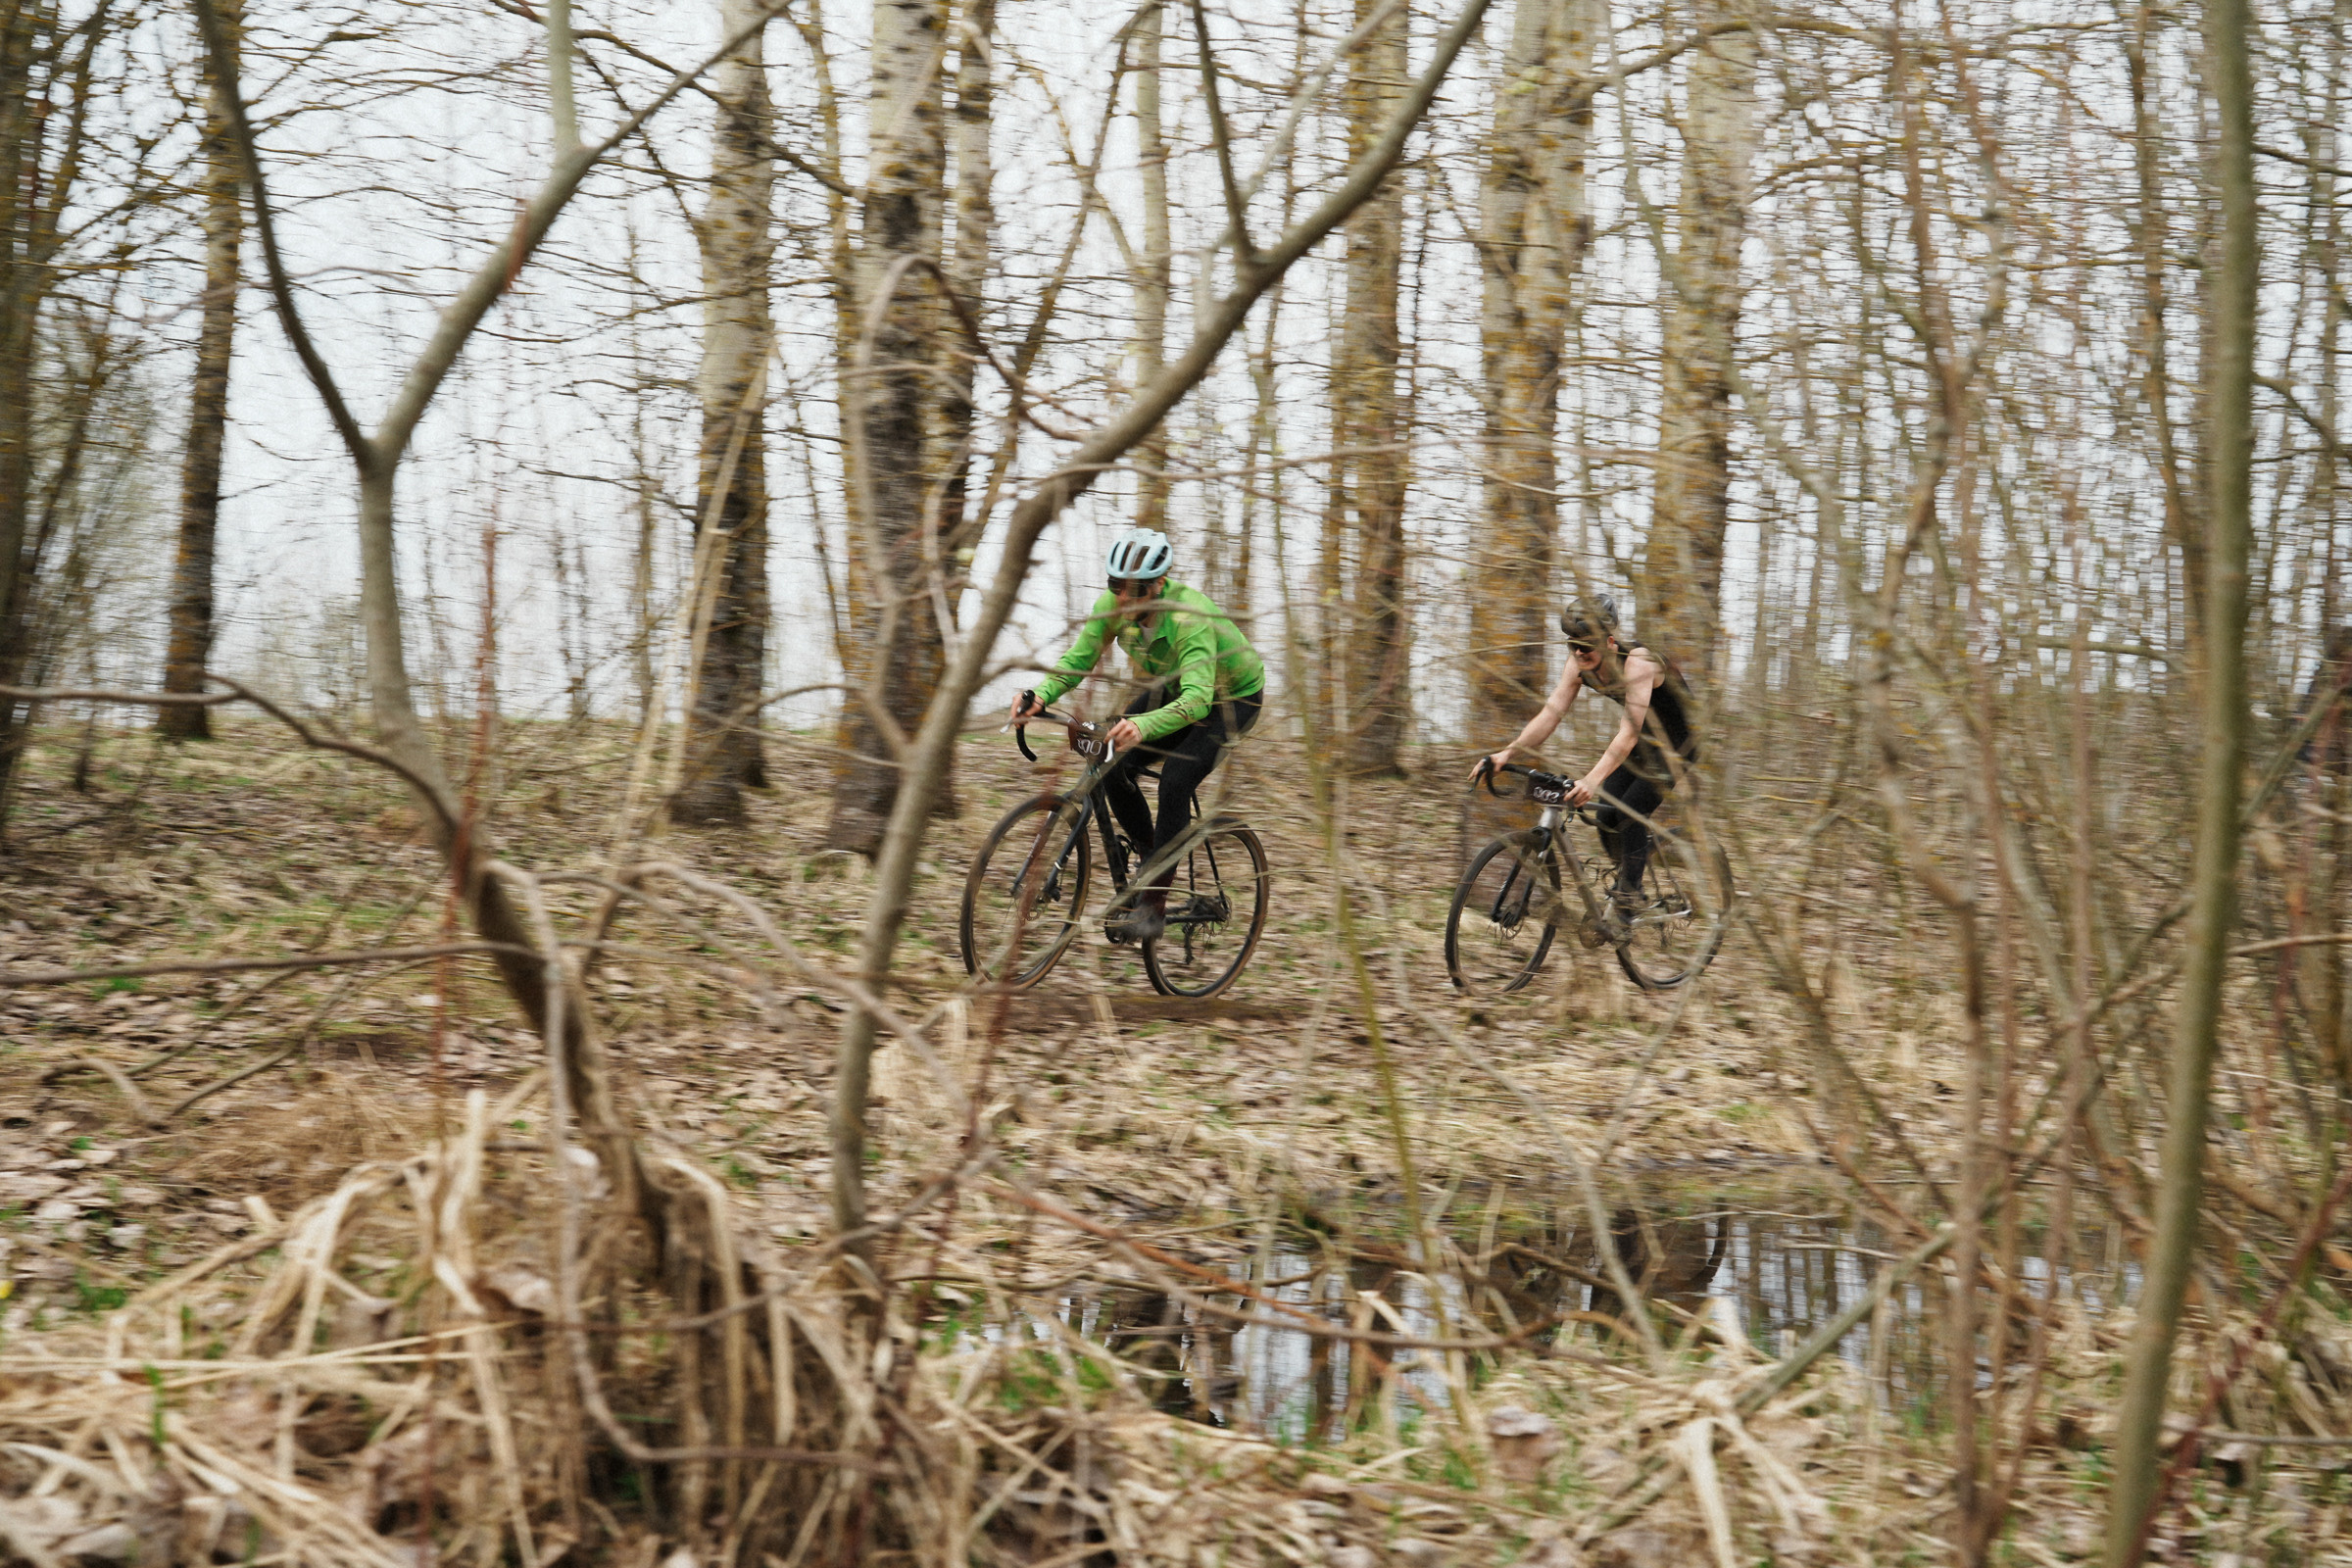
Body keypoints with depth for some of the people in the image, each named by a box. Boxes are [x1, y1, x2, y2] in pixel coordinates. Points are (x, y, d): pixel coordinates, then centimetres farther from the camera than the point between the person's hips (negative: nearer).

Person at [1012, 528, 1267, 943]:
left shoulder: (1190, 618, -39)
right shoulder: (1113, 607, -21)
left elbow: (1196, 700, -50)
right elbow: (1078, 659, -21)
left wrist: (1142, 727, -67)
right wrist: (1041, 695, -42)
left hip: (1230, 697, -6)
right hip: (1172, 689, 6)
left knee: (1174, 783, -25)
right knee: (1115, 768, -14)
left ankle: (1154, 905, -18)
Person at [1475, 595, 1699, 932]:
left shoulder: (1636, 662, -35)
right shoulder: (1580, 664, -15)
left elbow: (1629, 734, -43)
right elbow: (1550, 714, -17)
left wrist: (1593, 780, -56)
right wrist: (1505, 754, -31)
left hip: (1677, 739, -7)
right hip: (1644, 735, 7)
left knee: (1631, 813, -18)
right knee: (1606, 814, -4)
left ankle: (1625, 905, -8)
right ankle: (1626, 883, 18)